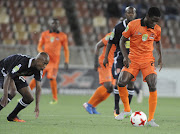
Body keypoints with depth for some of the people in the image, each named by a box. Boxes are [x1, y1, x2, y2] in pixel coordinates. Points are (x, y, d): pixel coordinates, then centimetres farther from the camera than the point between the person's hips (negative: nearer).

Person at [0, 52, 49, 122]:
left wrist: (37, 106, -19)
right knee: (12, 91, -36)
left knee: (29, 98, -1)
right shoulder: (22, 63, -38)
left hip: (17, 75, 8)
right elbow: (8, 77, -39)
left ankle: (12, 116, 16)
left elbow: (38, 87, -11)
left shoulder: (38, 70, -15)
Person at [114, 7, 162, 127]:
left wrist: (160, 57, 11)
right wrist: (126, 57, -10)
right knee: (121, 83, -15)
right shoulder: (133, 25, -9)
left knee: (153, 87, -17)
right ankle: (127, 110, 11)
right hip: (133, 59, -1)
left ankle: (151, 120, -10)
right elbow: (122, 41, 0)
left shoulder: (157, 29, 0)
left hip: (148, 60, 1)